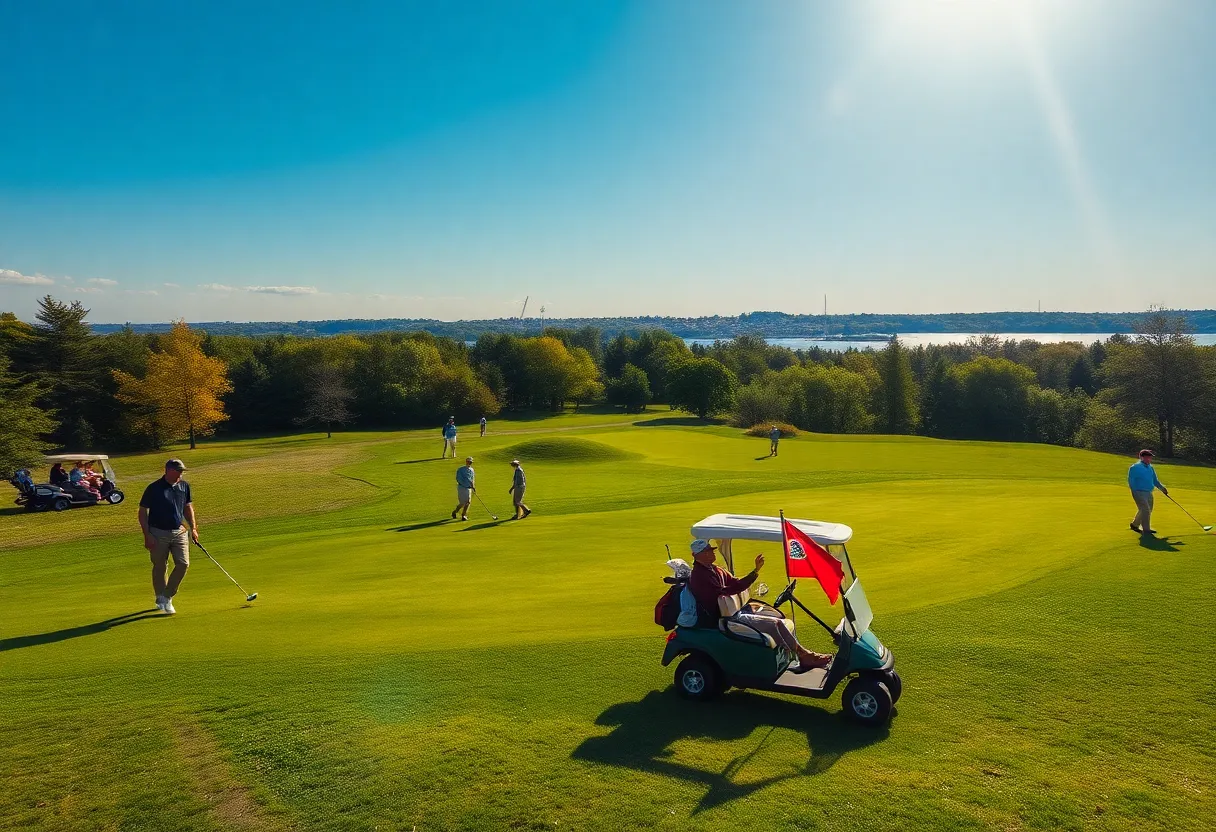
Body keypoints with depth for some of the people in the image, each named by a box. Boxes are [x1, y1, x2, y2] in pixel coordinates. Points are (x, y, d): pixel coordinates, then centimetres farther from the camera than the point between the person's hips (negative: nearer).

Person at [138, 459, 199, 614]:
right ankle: (160, 599, 24)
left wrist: (193, 528, 10)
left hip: (179, 532, 4)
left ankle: (167, 597, 9)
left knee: (183, 564, -5)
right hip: (158, 534, -4)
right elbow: (143, 512, -5)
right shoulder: (153, 489, -9)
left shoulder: (184, 486, 5)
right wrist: (147, 535, -11)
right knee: (159, 568, 7)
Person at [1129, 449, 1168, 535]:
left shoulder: (1151, 468, 13)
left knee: (1148, 511, 14)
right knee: (1145, 510, -13)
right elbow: (1131, 481, -10)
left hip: (1149, 493, 8)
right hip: (1139, 493, -8)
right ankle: (1146, 530, -9)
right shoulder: (1135, 467, -9)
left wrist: (1162, 488, 5)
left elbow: (1155, 480, 19)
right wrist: (1134, 492, -15)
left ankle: (1135, 524, 30)